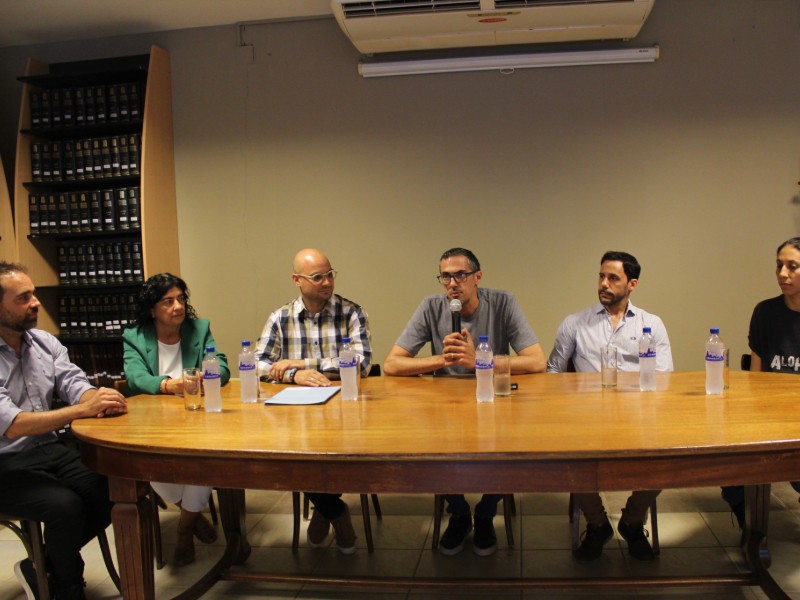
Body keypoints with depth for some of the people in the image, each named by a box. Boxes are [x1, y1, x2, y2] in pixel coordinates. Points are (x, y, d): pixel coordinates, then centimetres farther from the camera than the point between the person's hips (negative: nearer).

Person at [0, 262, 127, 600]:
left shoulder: (44, 342, 5)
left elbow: (74, 384, -1)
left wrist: (97, 398, -26)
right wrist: (81, 410, -34)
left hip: (50, 450, 6)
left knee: (113, 493, -13)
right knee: (66, 506, -28)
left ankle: (43, 569, 10)